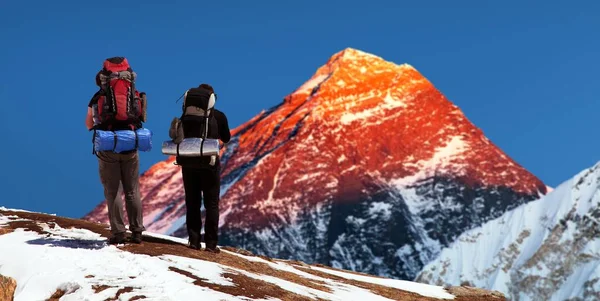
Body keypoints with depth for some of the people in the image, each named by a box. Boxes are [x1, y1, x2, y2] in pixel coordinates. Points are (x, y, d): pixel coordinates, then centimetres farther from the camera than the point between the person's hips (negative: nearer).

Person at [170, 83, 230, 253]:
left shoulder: (185, 115, 3)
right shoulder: (218, 116, -2)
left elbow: (175, 136, 4)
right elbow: (226, 138, 12)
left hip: (188, 162, 2)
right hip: (209, 163, -2)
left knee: (192, 203, 11)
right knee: (211, 204, 4)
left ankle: (194, 240, 8)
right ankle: (211, 243, 0)